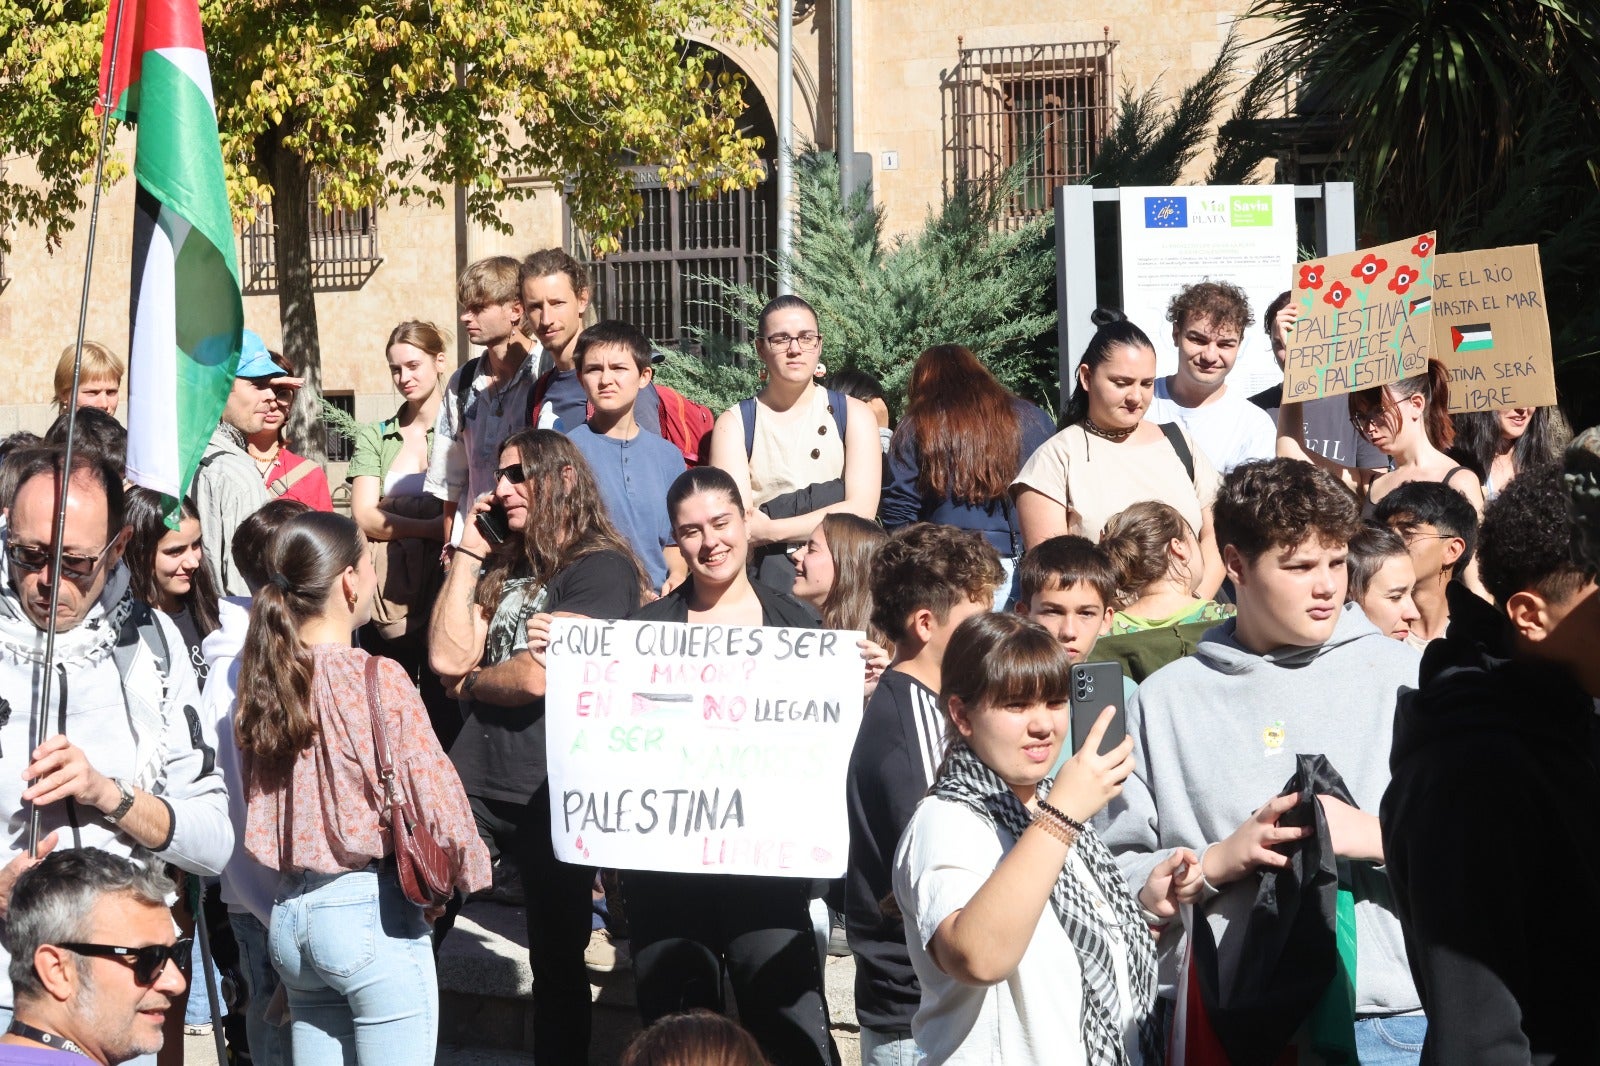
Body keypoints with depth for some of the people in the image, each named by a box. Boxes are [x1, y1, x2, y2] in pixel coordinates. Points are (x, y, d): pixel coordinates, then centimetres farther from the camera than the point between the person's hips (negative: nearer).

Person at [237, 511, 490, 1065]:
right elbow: (435, 797, -12)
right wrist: (469, 870, 5)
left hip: (288, 913, 6)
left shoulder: (259, 675, 3)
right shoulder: (379, 680, -14)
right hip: (371, 913, -6)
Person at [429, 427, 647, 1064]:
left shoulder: (603, 568, -7)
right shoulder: (502, 566, 15)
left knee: (558, 964, 8)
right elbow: (447, 655, 3)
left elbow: (539, 675, -17)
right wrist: (466, 554, 4)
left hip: (551, 796, -6)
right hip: (472, 782, 6)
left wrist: (470, 682, 2)